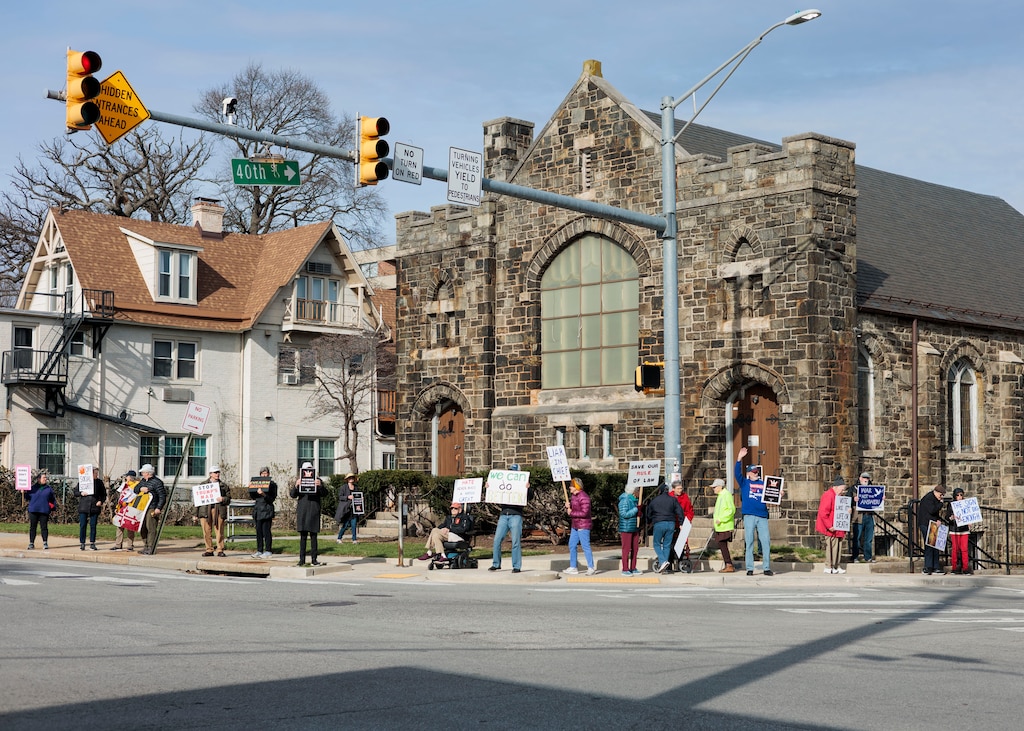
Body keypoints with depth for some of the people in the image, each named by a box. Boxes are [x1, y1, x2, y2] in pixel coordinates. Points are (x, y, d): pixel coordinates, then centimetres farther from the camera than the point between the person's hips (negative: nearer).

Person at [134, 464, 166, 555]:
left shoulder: (157, 482, -8)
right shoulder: (143, 481, 18)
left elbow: (162, 496, -11)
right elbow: (135, 489, 16)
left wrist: (158, 508, -18)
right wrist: (141, 489, -7)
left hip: (152, 509, -9)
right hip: (143, 508, 9)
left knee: (151, 528, -11)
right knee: (143, 528, 11)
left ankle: (151, 548, -10)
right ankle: (146, 547, 19)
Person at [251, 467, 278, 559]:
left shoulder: (272, 484, -1)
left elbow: (272, 498, -9)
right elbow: (253, 497, 16)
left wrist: (263, 494, -24)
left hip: (267, 510, -6)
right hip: (258, 510, 6)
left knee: (266, 531, -7)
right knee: (258, 532, 7)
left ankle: (268, 551, -3)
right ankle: (259, 550, 12)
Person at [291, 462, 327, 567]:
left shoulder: (318, 480, 8)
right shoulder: (300, 481, 9)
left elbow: (324, 494, -1)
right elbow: (293, 495, 1)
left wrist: (320, 486, -21)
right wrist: (296, 485, -19)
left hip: (314, 511, -1)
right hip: (302, 511, 1)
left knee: (313, 536, -1)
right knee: (303, 536, 1)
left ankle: (314, 560, 2)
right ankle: (302, 560, 2)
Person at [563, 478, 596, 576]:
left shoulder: (583, 497, -18)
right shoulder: (573, 496, 13)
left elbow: (584, 513, -25)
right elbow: (570, 510, 22)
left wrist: (571, 513, -16)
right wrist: (567, 506, -1)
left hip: (583, 526, -10)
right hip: (575, 525, 10)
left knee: (585, 546, -6)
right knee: (572, 545, 11)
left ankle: (591, 567, 0)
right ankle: (573, 567, 18)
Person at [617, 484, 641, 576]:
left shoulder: (634, 500, 14)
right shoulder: (624, 501, -13)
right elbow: (624, 514, -21)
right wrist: (636, 509, -16)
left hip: (635, 528, 8)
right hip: (626, 528, -8)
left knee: (635, 548, 9)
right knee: (626, 549, -4)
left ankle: (633, 568, 17)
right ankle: (625, 570, 0)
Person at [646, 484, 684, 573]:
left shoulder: (654, 501, 4)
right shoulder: (673, 499, 7)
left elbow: (649, 514, 13)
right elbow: (679, 512, 5)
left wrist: (649, 523, 30)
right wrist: (681, 523, 11)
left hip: (658, 524, -3)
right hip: (671, 524, 3)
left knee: (657, 544, 8)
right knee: (667, 545, 8)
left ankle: (663, 561, -14)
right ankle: (664, 568, 8)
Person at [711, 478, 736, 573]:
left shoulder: (726, 495, -12)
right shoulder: (720, 496, 19)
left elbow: (731, 510, -18)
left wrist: (721, 519, -20)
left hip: (725, 526, -10)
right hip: (720, 526, 10)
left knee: (723, 545, -10)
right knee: (722, 545, 9)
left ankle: (729, 566, -7)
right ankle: (728, 565, 14)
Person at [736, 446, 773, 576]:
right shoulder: (744, 483, 7)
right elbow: (737, 473, -7)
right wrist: (740, 458, -17)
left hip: (762, 516, 2)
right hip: (749, 516, -2)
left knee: (766, 542, -1)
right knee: (749, 542, 0)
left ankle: (767, 568, 5)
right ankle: (749, 568, 3)